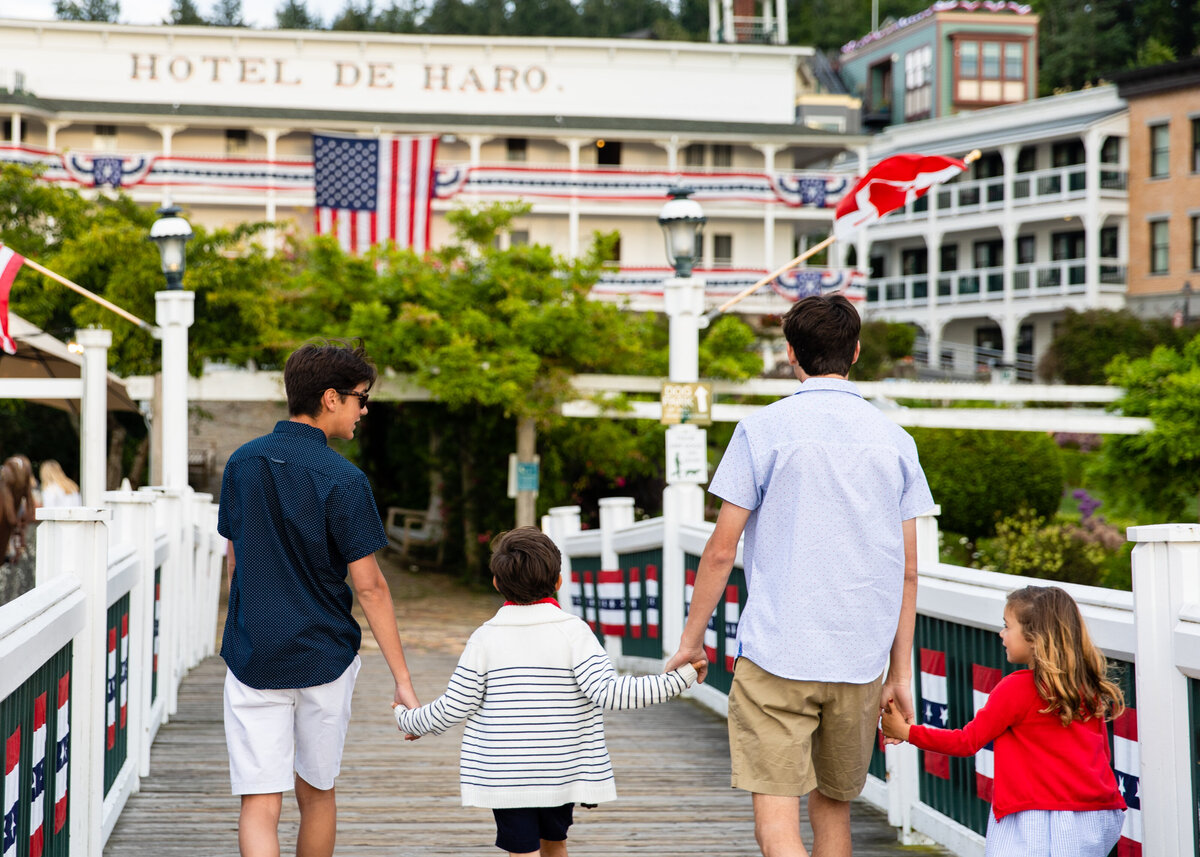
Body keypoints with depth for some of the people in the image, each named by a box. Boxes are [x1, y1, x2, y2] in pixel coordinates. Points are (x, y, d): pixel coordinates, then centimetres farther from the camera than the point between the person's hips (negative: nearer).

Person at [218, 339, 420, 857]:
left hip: (252, 659, 2)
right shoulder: (343, 482, -12)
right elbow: (369, 586, -13)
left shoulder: (242, 464, 4)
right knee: (317, 794, 17)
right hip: (324, 658, -2)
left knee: (259, 805, -3)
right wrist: (403, 679, -9)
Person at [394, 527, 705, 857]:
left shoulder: (486, 637, -5)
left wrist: (409, 720, 16)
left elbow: (453, 707, -3)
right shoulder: (573, 632, -8)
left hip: (504, 779, -1)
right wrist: (679, 678, -13)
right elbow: (608, 692, -17)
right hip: (562, 774, 1)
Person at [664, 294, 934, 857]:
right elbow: (907, 571, 8)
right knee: (833, 809, 18)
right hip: (860, 662, 4)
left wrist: (691, 640, 10)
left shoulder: (763, 431, -3)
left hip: (776, 656, -4)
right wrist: (901, 674, 14)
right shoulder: (895, 441, 8)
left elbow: (721, 550, -3)